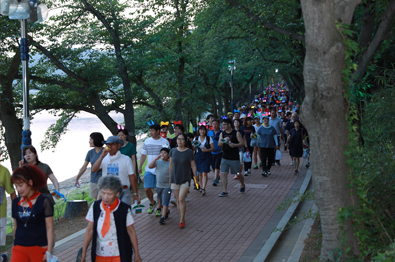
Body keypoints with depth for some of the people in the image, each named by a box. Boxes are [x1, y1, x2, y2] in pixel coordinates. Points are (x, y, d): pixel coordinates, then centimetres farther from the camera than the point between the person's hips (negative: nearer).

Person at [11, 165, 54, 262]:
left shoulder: (44, 202, -6)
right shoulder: (16, 203, 9)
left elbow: (49, 228, -7)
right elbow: (16, 227, 16)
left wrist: (49, 251, -11)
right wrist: (14, 246, 16)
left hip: (39, 248, -4)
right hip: (19, 248, 4)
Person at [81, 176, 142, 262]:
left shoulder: (124, 209, -11)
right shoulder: (95, 207, -4)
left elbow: (131, 232, -3)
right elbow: (89, 230, 1)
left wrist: (136, 254, 2)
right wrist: (83, 253, 2)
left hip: (119, 255, -2)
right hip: (99, 255, 3)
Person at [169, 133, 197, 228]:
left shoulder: (189, 152, -7)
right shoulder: (173, 151, 2)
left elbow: (193, 166, -3)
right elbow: (171, 165, 11)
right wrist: (170, 177, 13)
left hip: (185, 179, -4)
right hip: (175, 179, 4)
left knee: (181, 199, -14)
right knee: (178, 200, 8)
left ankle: (182, 220, -3)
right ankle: (182, 219, 21)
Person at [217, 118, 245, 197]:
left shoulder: (236, 133, -5)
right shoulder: (222, 134, 6)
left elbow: (242, 143, -6)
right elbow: (219, 144, -2)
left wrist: (234, 145, -23)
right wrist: (224, 140, -22)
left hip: (234, 158, -3)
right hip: (225, 157, 3)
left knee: (238, 174, 9)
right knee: (223, 174, -7)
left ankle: (242, 185, 38)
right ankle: (224, 191, -4)